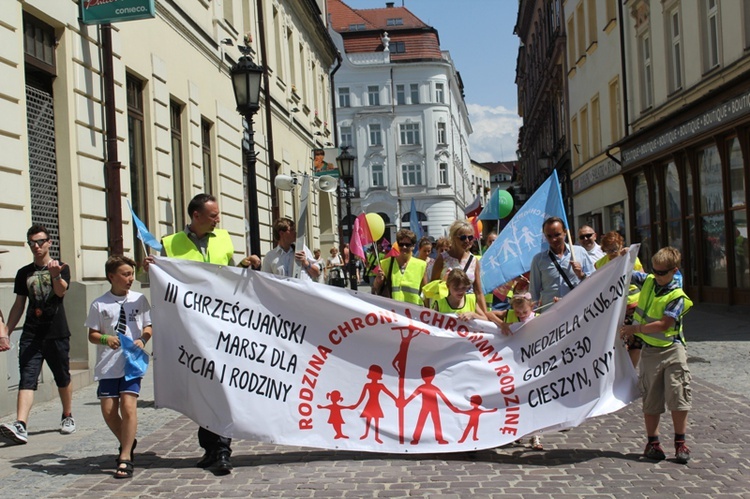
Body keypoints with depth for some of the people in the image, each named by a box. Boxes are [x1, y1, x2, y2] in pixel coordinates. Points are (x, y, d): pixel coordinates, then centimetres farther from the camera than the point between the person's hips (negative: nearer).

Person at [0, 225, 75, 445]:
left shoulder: (60, 268, 1)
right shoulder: (24, 273, 11)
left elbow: (61, 291, -19)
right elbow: (18, 305, 16)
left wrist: (55, 275, -40)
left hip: (57, 334, -2)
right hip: (31, 335, 2)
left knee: (63, 378, 10)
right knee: (27, 379, -11)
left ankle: (67, 417, 29)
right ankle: (20, 426, -22)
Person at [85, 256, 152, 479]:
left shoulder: (139, 299, 3)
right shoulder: (99, 304, 0)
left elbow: (149, 326, 10)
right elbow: (92, 334, 4)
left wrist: (142, 339, -10)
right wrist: (105, 339, -16)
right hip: (107, 365, 1)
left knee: (128, 406, -12)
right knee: (108, 411, 3)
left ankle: (125, 458, -2)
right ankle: (127, 442, 31)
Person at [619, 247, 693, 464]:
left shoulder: (677, 297, -12)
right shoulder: (647, 281, 4)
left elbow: (663, 324, -19)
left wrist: (636, 328, -19)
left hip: (672, 350, -4)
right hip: (650, 351, 4)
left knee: (678, 397, -3)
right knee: (651, 400, 7)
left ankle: (680, 443, 8)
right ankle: (652, 442, 16)